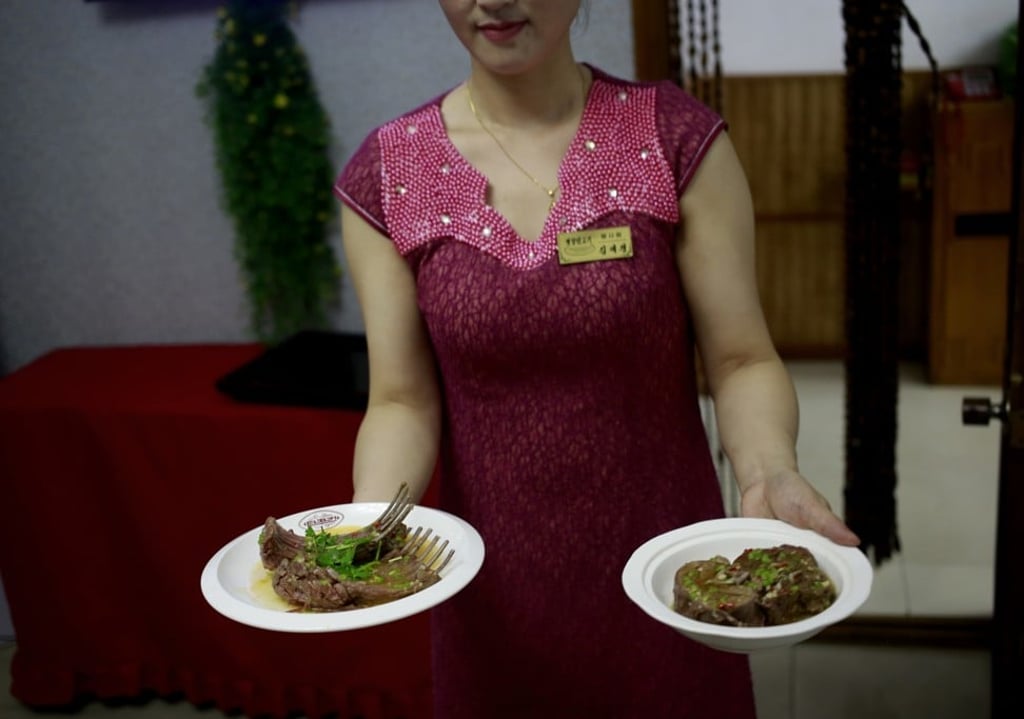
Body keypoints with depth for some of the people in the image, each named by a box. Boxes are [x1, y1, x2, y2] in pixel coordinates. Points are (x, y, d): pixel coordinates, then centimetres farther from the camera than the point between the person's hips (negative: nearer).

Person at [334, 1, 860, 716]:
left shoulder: (680, 141, -8)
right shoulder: (384, 177, -5)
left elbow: (741, 360, -8)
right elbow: (404, 401, -3)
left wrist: (769, 473, -27)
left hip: (666, 581, 0)